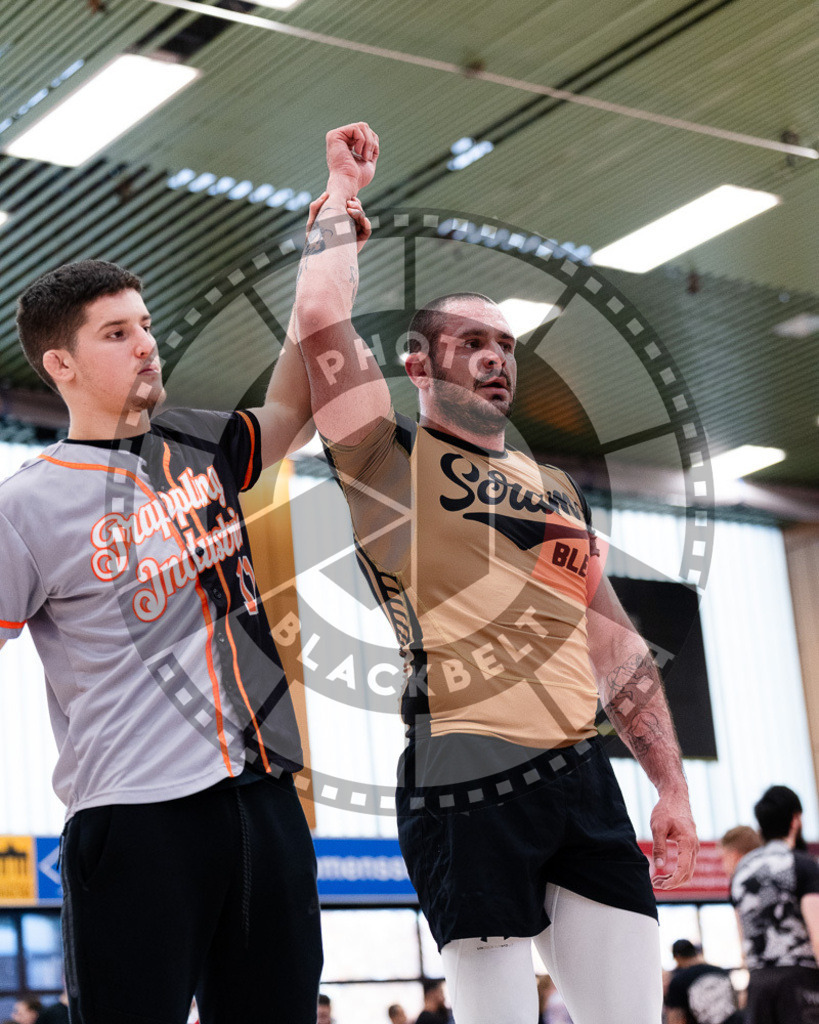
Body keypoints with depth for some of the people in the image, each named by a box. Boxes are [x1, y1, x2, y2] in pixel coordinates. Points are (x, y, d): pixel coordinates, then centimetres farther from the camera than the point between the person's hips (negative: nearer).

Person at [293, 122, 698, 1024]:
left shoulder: (553, 490, 22)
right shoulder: (391, 459, 5)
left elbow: (617, 649, 22)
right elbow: (321, 321, -11)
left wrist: (671, 789, 17)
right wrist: (343, 192, 1)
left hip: (583, 777, 6)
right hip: (469, 778, -6)